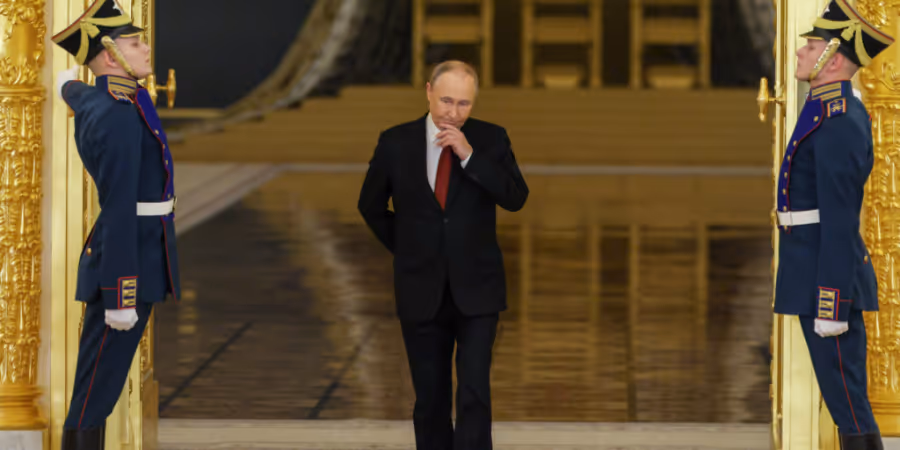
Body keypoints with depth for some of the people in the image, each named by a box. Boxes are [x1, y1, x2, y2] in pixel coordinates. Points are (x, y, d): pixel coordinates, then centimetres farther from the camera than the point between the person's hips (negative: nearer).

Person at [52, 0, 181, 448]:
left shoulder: (93, 99, 9)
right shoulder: (120, 117, -21)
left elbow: (73, 92, 35)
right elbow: (118, 210, -24)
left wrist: (66, 84, 62)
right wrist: (120, 297, -24)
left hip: (137, 256, 10)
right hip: (127, 264, -10)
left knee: (103, 375, 12)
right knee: (99, 382, -5)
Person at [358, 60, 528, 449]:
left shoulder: (491, 139, -3)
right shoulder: (396, 142, -3)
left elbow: (516, 198, -14)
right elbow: (370, 205, 11)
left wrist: (470, 155, -22)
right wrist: (406, 250, 9)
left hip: (476, 290, -1)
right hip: (421, 291, 1)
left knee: (474, 395, -11)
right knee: (430, 399, 9)